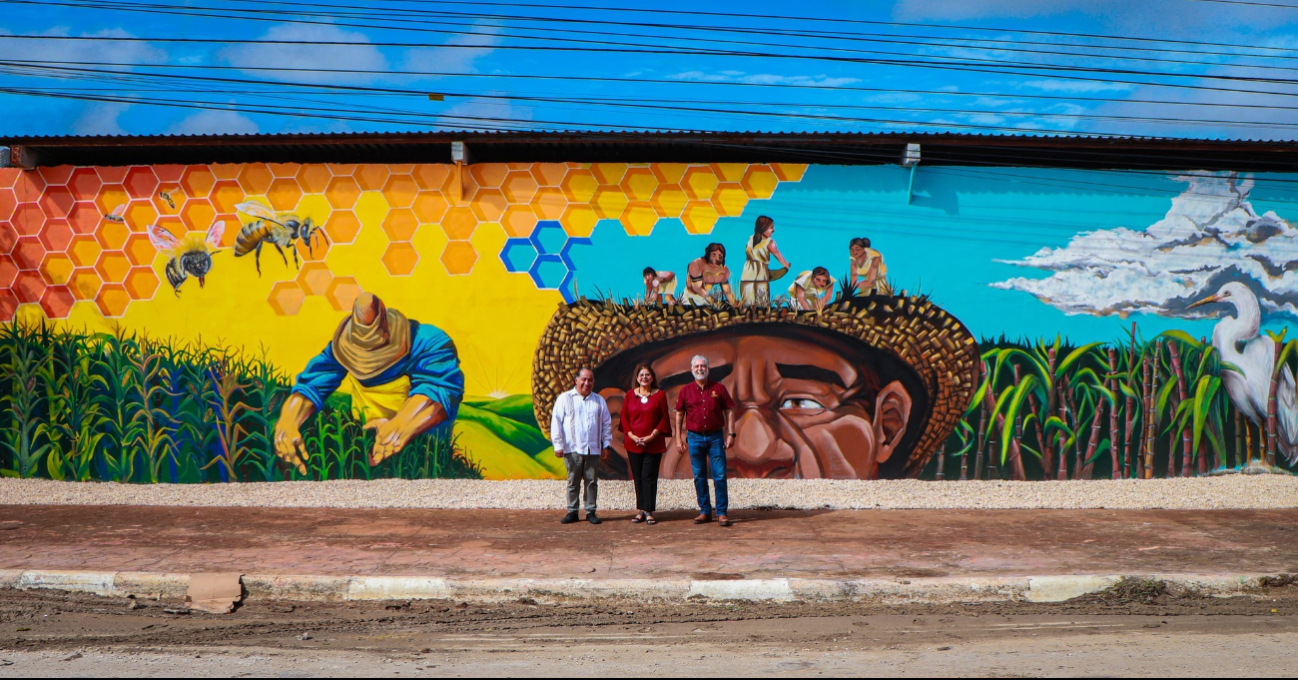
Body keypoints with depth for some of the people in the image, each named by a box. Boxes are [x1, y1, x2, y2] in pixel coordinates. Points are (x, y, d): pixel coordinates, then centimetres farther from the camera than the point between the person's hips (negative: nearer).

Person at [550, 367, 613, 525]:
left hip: (593, 449, 2)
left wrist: (606, 445, 9)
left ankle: (591, 511, 11)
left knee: (592, 481, 4)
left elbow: (607, 424, 15)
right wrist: (558, 445, -5)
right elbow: (556, 422, 0)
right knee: (573, 481, 3)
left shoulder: (599, 401, 13)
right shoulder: (565, 398, 3)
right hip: (572, 449, -2)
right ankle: (572, 511, 10)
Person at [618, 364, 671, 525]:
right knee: (638, 477, 4)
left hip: (653, 444, -2)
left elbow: (664, 418, -1)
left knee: (649, 477, -5)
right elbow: (623, 417, 6)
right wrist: (632, 436, -6)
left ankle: (649, 511, 0)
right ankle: (640, 510, 11)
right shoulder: (630, 395, 7)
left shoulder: (659, 395, 1)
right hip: (633, 443, 2)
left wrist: (652, 436, -10)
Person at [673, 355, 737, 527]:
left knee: (720, 475, -5)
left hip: (715, 436, -1)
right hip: (695, 437, 1)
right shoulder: (685, 391, 5)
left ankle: (722, 512, 0)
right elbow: (679, 415, 9)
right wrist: (679, 438, 4)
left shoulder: (719, 388, 2)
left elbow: (729, 411, 4)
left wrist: (731, 434, -3)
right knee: (699, 476, 6)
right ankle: (704, 511, 14)